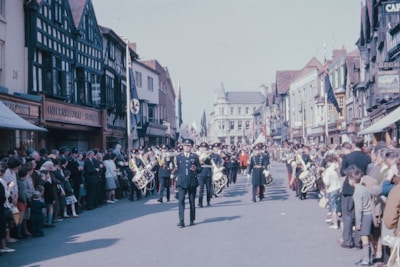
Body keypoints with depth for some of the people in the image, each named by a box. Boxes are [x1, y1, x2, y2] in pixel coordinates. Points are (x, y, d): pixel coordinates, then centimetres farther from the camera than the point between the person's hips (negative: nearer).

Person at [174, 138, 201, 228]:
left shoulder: (195, 157, 8)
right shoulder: (178, 157, 9)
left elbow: (200, 169, 6)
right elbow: (176, 169, 13)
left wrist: (196, 169, -12)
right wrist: (175, 168, -5)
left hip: (192, 182, 1)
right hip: (181, 182, -1)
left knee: (192, 201, 8)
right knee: (181, 201, -12)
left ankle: (192, 220, 20)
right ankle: (181, 221, -14)